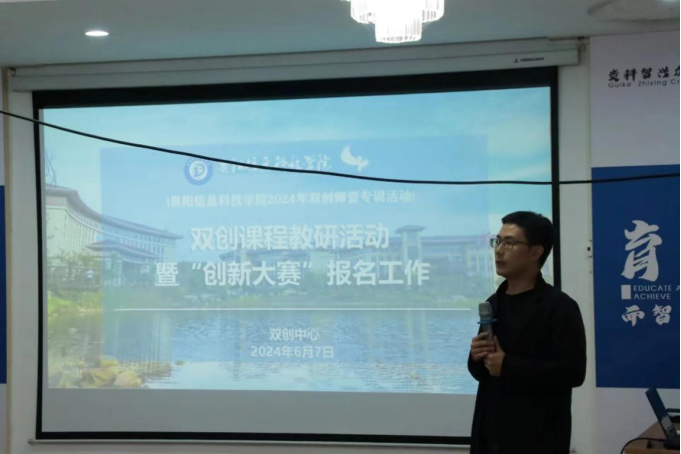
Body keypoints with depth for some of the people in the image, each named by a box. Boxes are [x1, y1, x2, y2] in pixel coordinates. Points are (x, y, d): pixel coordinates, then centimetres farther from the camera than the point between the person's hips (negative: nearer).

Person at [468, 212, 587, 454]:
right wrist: (477, 358, -3)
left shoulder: (559, 307, -8)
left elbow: (573, 371, -18)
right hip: (491, 433, 7)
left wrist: (509, 366, -19)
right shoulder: (494, 303, 14)